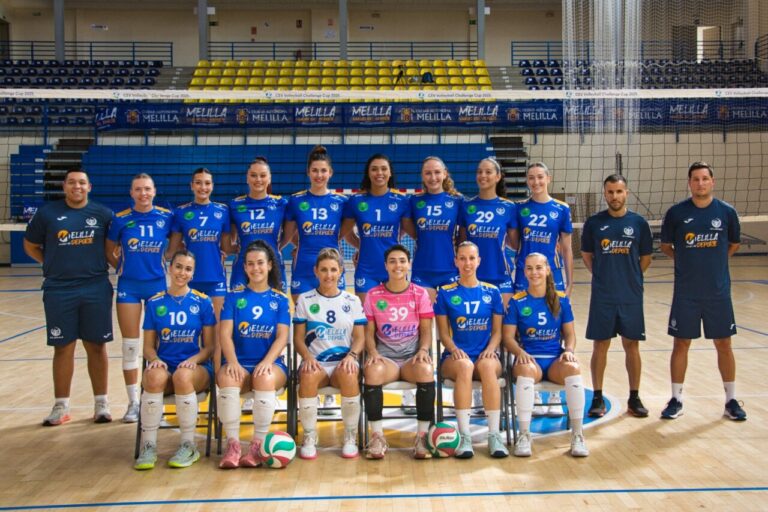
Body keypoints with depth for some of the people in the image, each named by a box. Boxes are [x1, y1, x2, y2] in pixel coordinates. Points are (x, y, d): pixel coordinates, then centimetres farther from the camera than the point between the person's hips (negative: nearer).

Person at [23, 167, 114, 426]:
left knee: (96, 346, 6)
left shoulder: (103, 214, 3)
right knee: (63, 347, 5)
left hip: (96, 289, 0)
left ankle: (101, 403, 16)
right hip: (58, 291, 0)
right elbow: (30, 245, 12)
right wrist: (52, 264, 4)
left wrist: (104, 262, 1)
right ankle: (61, 406, 15)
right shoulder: (47, 212, 2)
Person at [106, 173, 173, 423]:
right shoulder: (120, 219, -2)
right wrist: (125, 267, 1)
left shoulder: (166, 217, -3)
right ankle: (133, 402, 15)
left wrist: (162, 263, -1)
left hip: (157, 284, 0)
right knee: (130, 346, 4)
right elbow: (110, 251, 9)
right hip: (129, 286, 0)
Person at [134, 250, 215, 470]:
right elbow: (148, 346, 10)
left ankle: (189, 446, -22)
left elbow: (209, 346, 5)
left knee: (183, 375, -37)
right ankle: (148, 446, -22)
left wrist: (193, 360, -15)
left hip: (195, 367, -1)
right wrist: (155, 359, -12)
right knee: (155, 376, -35)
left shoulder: (202, 302, 6)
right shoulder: (155, 303, 10)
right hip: (164, 365, 1)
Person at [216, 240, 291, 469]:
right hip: (239, 362, 1)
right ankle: (233, 445, -28)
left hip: (271, 363, 0)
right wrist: (232, 362, -17)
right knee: (227, 377, -34)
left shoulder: (280, 300, 11)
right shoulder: (234, 296, 11)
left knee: (266, 378, -36)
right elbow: (225, 333, 1)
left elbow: (282, 336, 0)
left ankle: (258, 445, -26)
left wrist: (267, 362, -19)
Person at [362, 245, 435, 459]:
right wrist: (372, 352, -13)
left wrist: (423, 349, -13)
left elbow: (426, 330, 6)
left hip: (412, 356, 0)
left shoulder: (420, 294, 7)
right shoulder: (373, 295, 7)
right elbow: (369, 331, 6)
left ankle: (423, 436, -22)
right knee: (373, 370, -36)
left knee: (426, 369, -36)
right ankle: (377, 436, -23)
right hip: (385, 357, 0)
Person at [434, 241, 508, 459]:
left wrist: (490, 349, -9)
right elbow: (444, 333, 6)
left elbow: (497, 331, 11)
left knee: (487, 365, -36)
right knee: (464, 365, -38)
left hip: (485, 355, 1)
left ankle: (494, 435, -33)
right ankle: (464, 436, -36)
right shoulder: (445, 293, 8)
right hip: (455, 356, -1)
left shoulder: (492, 292, 11)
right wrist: (454, 349, -14)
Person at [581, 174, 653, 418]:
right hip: (602, 295, 0)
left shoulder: (639, 222, 1)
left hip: (631, 295, 1)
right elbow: (586, 255, 9)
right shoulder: (594, 222, 0)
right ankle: (598, 398, 13)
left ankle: (634, 398, 18)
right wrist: (601, 274, 1)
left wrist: (631, 276, 3)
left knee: (632, 345, 7)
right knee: (600, 345, 4)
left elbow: (646, 257, 10)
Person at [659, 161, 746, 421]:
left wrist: (714, 261, 6)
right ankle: (676, 399, 17)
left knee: (724, 344, 7)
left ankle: (731, 400, 21)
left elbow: (734, 244, 14)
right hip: (685, 292, -1)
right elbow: (665, 246, 9)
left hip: (718, 292, 1)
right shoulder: (676, 213, -4)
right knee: (681, 344, 5)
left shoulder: (727, 212, -1)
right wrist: (688, 260, 2)